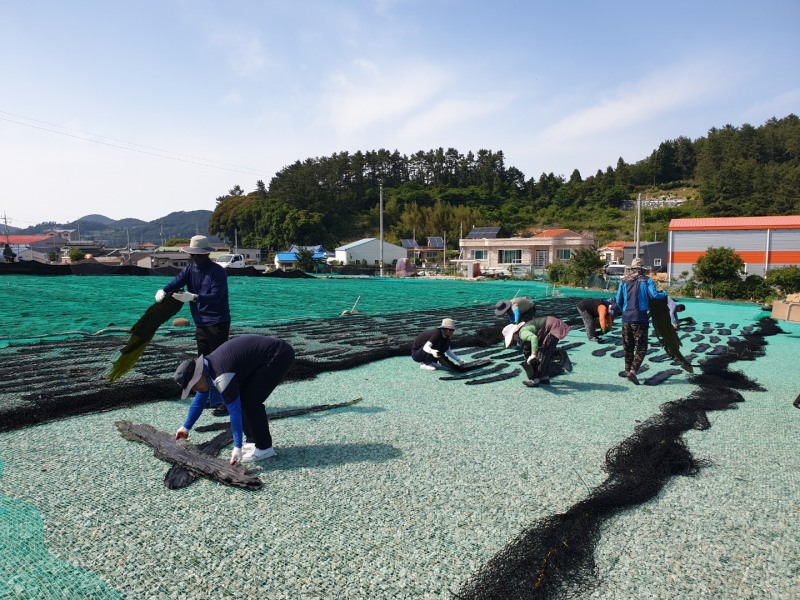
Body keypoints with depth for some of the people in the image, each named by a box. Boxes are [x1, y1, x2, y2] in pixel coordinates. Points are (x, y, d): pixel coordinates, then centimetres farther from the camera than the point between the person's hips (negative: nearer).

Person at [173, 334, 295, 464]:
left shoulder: (222, 377, -24)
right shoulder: (206, 368, 5)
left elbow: (235, 411, -23)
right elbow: (199, 400, 20)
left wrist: (237, 447, -20)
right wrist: (186, 427, 29)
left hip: (280, 355, -10)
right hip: (269, 355, 10)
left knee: (250, 401, -12)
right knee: (241, 398, 9)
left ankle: (264, 448, 0)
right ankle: (253, 440, 19)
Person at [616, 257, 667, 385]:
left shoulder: (624, 282, 8)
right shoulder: (647, 281, -2)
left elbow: (618, 300, 7)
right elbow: (654, 295, -16)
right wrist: (664, 293, 5)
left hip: (626, 319, 4)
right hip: (641, 319, -4)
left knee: (628, 347, 15)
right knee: (641, 348, 2)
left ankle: (628, 371, 20)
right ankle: (633, 371, -13)